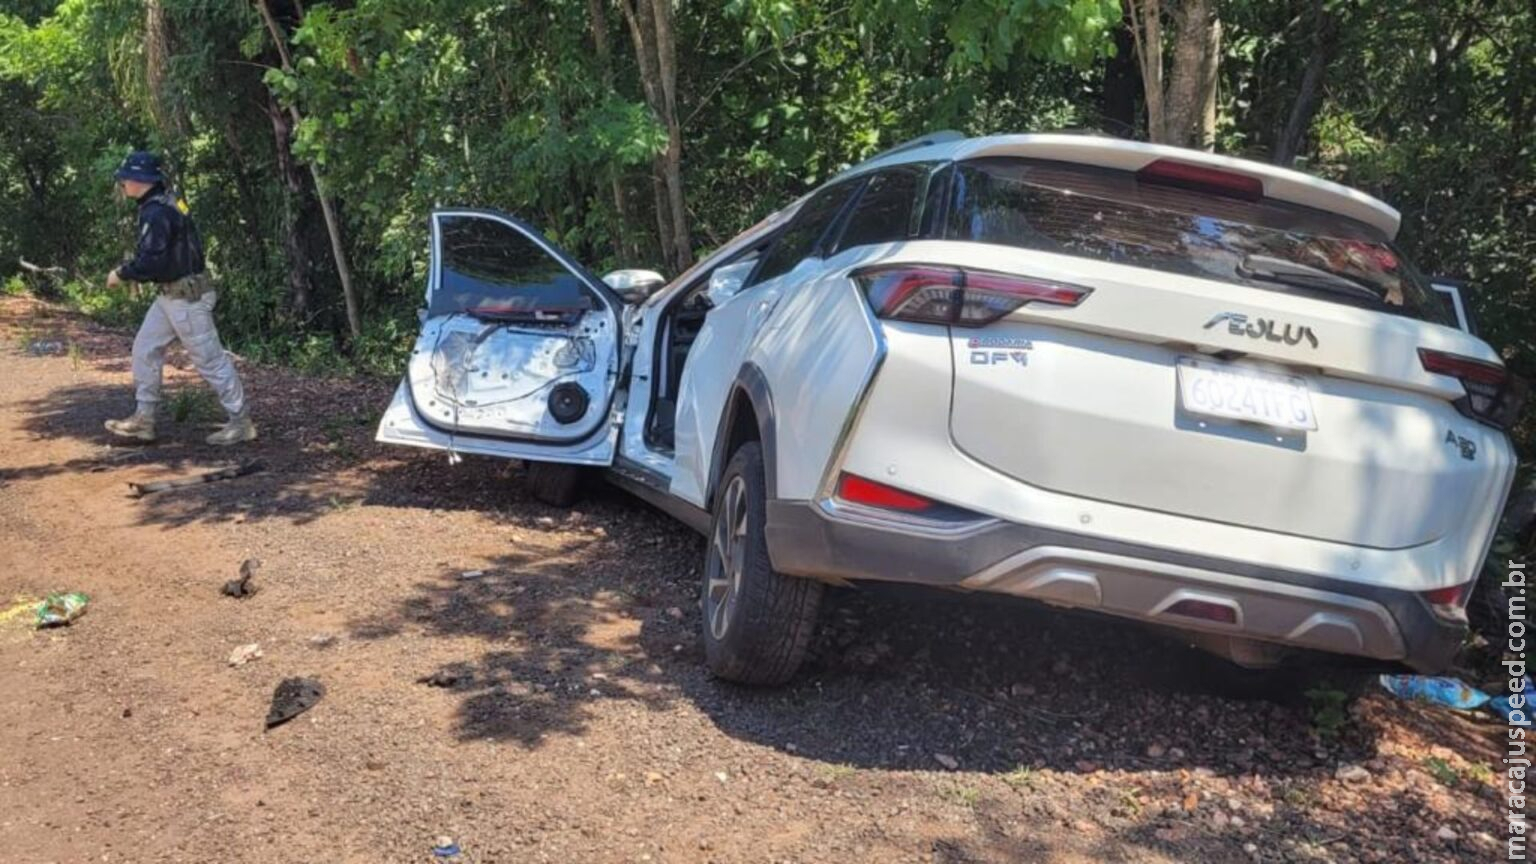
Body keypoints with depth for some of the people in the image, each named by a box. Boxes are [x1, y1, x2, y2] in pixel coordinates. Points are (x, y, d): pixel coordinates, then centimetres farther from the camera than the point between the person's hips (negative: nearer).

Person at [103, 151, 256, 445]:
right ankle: (143, 420, 19)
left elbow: (151, 260, -25)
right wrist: (134, 273, 15)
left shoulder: (157, 212, -20)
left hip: (186, 297, -10)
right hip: (171, 295, 10)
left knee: (209, 358, -4)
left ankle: (241, 423, 4)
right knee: (145, 349, 13)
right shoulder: (163, 204, 11)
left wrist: (122, 274, -11)